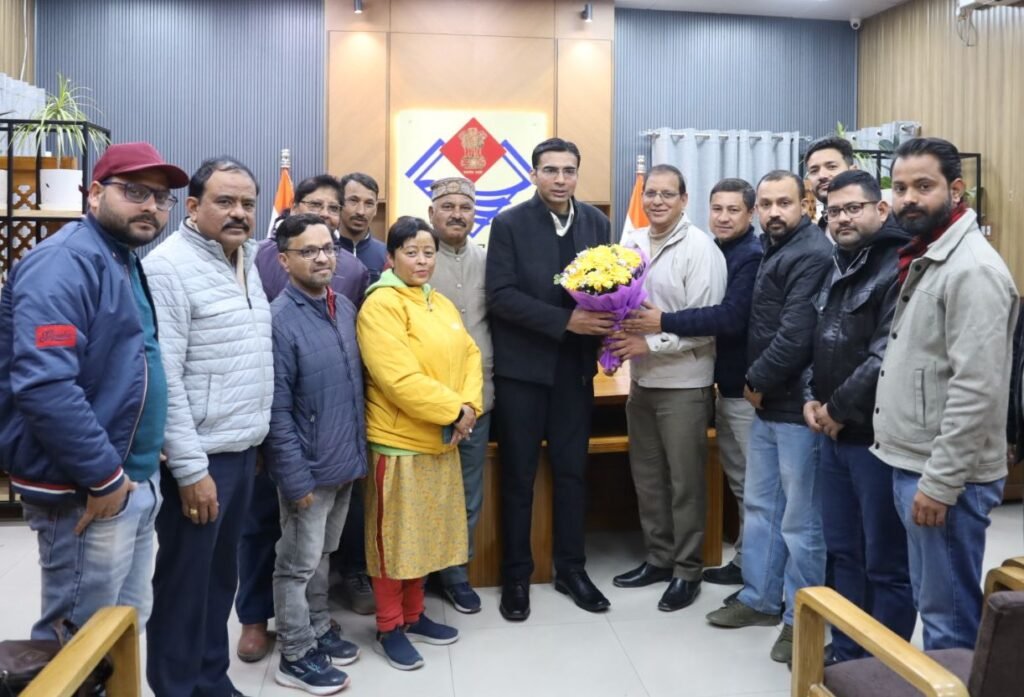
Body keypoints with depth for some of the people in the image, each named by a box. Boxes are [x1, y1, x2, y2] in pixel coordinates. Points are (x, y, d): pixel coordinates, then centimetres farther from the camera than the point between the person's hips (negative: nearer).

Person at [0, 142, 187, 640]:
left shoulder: (128, 263, 13)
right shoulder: (63, 263, -18)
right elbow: (42, 385, -29)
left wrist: (139, 466, 13)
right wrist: (104, 476, -21)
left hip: (135, 482, 9)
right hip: (87, 492, -9)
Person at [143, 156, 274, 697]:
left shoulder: (246, 261, 11)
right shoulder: (169, 266, -14)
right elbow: (163, 379, -19)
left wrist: (253, 439, 15)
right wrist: (191, 469, -19)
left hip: (242, 450, 8)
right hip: (200, 457, -8)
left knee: (221, 576, 19)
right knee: (185, 584, 7)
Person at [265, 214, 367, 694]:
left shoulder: (346, 308, 4)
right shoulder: (279, 320, -18)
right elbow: (277, 410, -18)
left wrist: (357, 450, 12)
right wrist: (296, 477, -17)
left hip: (345, 460, 7)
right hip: (309, 467, -7)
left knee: (322, 556, 22)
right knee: (298, 563, 10)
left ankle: (317, 629, 39)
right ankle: (295, 656, 25)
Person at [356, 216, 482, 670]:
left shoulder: (442, 304, 12)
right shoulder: (381, 304, -14)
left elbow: (469, 356, 8)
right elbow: (399, 378, -23)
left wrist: (469, 406, -9)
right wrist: (453, 412, -19)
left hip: (441, 440, 8)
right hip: (397, 440, -8)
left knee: (424, 531, 17)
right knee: (393, 535, 6)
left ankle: (414, 615, 33)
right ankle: (389, 628, 21)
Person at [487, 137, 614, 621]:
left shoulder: (596, 222, 5)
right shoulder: (509, 224, -7)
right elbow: (500, 296, -15)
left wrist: (606, 334, -12)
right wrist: (565, 321, -22)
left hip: (574, 366, 4)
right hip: (521, 366, -3)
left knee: (572, 470, 12)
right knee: (518, 475, 7)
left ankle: (571, 569, 27)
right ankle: (516, 576, 22)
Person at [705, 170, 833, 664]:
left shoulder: (813, 254, -14)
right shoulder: (773, 250, 16)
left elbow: (797, 333, -22)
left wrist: (757, 380, -11)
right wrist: (754, 383, 8)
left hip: (797, 405, -9)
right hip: (767, 402, 10)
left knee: (799, 518, 2)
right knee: (759, 505, 17)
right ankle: (760, 598, 32)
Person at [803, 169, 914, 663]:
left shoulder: (898, 268, -14)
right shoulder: (837, 269, 15)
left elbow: (886, 359, -22)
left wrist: (839, 409, -13)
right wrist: (811, 398, 4)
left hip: (878, 436, -9)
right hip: (834, 434, 9)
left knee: (886, 564, 4)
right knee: (843, 552, 18)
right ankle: (846, 657, 33)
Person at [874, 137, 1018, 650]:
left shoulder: (972, 269, -17)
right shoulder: (921, 259, 13)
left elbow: (977, 391, -23)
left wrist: (940, 482, -21)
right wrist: (918, 470, 15)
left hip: (944, 475, -9)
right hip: (912, 464, 9)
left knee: (949, 614, 4)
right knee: (932, 603, 20)